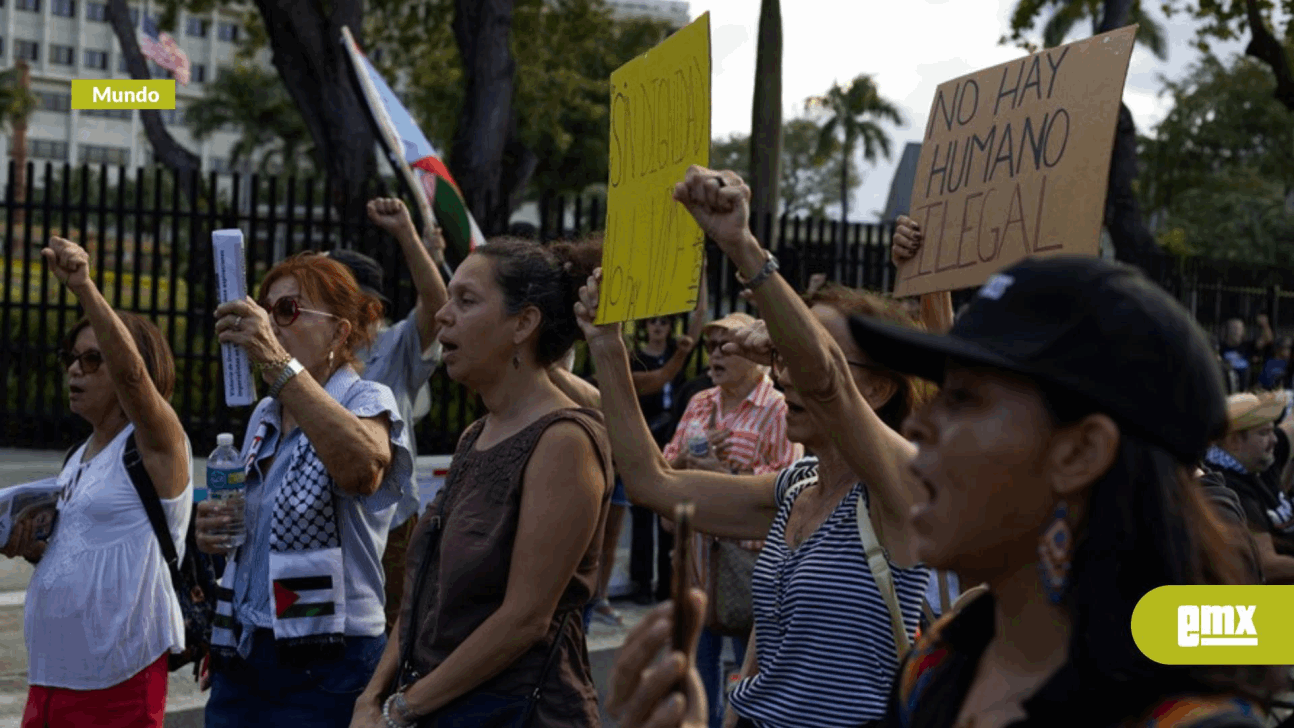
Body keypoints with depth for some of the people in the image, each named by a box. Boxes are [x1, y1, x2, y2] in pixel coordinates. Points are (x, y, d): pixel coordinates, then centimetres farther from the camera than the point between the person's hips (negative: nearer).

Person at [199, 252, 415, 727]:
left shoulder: (367, 401, -8)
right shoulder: (263, 417, 12)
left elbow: (363, 465, -34)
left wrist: (276, 362, -39)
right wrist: (214, 532, 3)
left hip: (324, 669, -6)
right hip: (240, 656, 7)